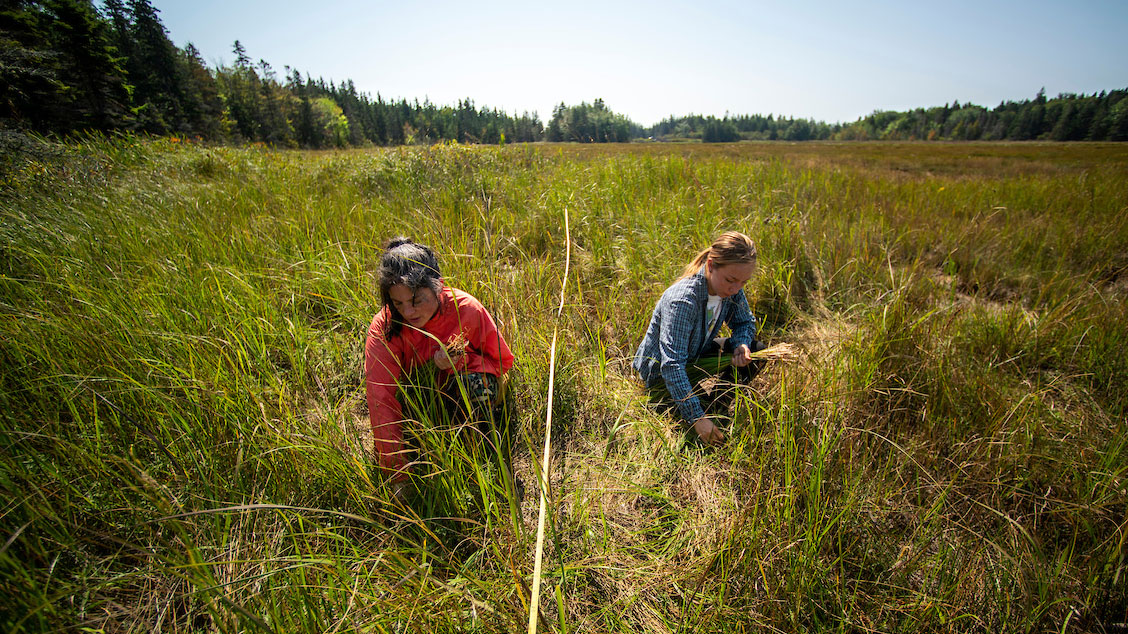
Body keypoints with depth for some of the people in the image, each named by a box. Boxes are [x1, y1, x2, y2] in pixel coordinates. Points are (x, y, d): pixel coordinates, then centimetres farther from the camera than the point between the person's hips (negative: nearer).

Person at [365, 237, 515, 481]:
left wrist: (459, 361, -32)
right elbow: (380, 400, -29)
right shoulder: (383, 329, -24)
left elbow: (503, 360, -12)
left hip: (458, 390, -1)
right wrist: (398, 474, -34)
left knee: (477, 383, -35)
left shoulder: (466, 309, -26)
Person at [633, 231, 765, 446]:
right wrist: (698, 417, -41)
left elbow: (745, 321, 4)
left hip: (695, 355, 7)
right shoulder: (681, 301, -37)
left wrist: (742, 345, -20)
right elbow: (672, 366, -39)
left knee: (756, 352, -3)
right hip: (660, 371, -7)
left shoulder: (730, 289, -14)